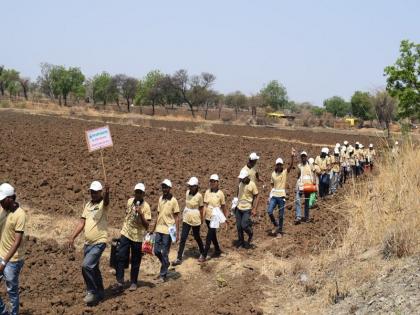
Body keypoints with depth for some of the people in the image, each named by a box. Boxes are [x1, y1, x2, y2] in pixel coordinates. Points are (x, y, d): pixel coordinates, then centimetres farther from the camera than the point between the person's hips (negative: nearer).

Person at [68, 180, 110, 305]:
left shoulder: (103, 203, -8)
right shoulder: (88, 205, 12)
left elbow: (106, 200, -34)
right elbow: (82, 223, 13)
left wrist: (107, 192, -56)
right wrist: (72, 237, 6)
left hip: (99, 243, -8)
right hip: (88, 243, 8)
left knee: (86, 266, -19)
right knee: (93, 269, 16)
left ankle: (92, 292, -3)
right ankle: (99, 293, 31)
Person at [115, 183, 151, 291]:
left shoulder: (145, 206, -12)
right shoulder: (129, 201, 2)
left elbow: (147, 225, -16)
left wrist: (140, 214, -29)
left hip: (137, 237, -3)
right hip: (125, 234, 3)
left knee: (135, 261, 7)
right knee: (121, 257, -8)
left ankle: (133, 282, 21)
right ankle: (120, 281, -2)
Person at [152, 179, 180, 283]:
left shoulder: (173, 201, -8)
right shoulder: (160, 199, 8)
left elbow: (177, 218, -7)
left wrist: (177, 233, -11)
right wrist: (154, 228, 14)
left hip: (168, 230, -5)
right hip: (159, 229, 5)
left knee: (164, 253, 0)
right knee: (157, 251, 8)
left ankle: (163, 275, 11)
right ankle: (166, 265, 33)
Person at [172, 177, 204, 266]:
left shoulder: (199, 196, -14)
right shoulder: (187, 193, -1)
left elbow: (201, 208, -6)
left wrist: (201, 219, -2)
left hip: (195, 219, -4)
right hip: (186, 219, 4)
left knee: (197, 237, 13)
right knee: (183, 238, 0)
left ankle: (202, 252, 38)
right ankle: (179, 258, 3)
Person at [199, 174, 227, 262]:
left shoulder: (220, 193, -8)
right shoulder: (207, 192, 0)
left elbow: (223, 206, 1)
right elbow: (205, 205, 0)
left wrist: (226, 217, 7)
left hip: (215, 218, -4)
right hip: (208, 217, 5)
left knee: (209, 237, -7)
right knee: (212, 235, 18)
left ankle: (204, 255, -4)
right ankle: (217, 251, 36)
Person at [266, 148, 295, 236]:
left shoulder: (285, 172, -3)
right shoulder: (273, 174, 5)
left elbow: (291, 165, -19)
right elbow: (272, 186, 10)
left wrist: (292, 157, -35)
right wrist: (270, 196, 4)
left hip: (281, 196, -2)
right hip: (274, 196, 2)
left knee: (281, 215, 5)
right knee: (269, 211, -12)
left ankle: (280, 230, 19)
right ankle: (276, 225, 11)